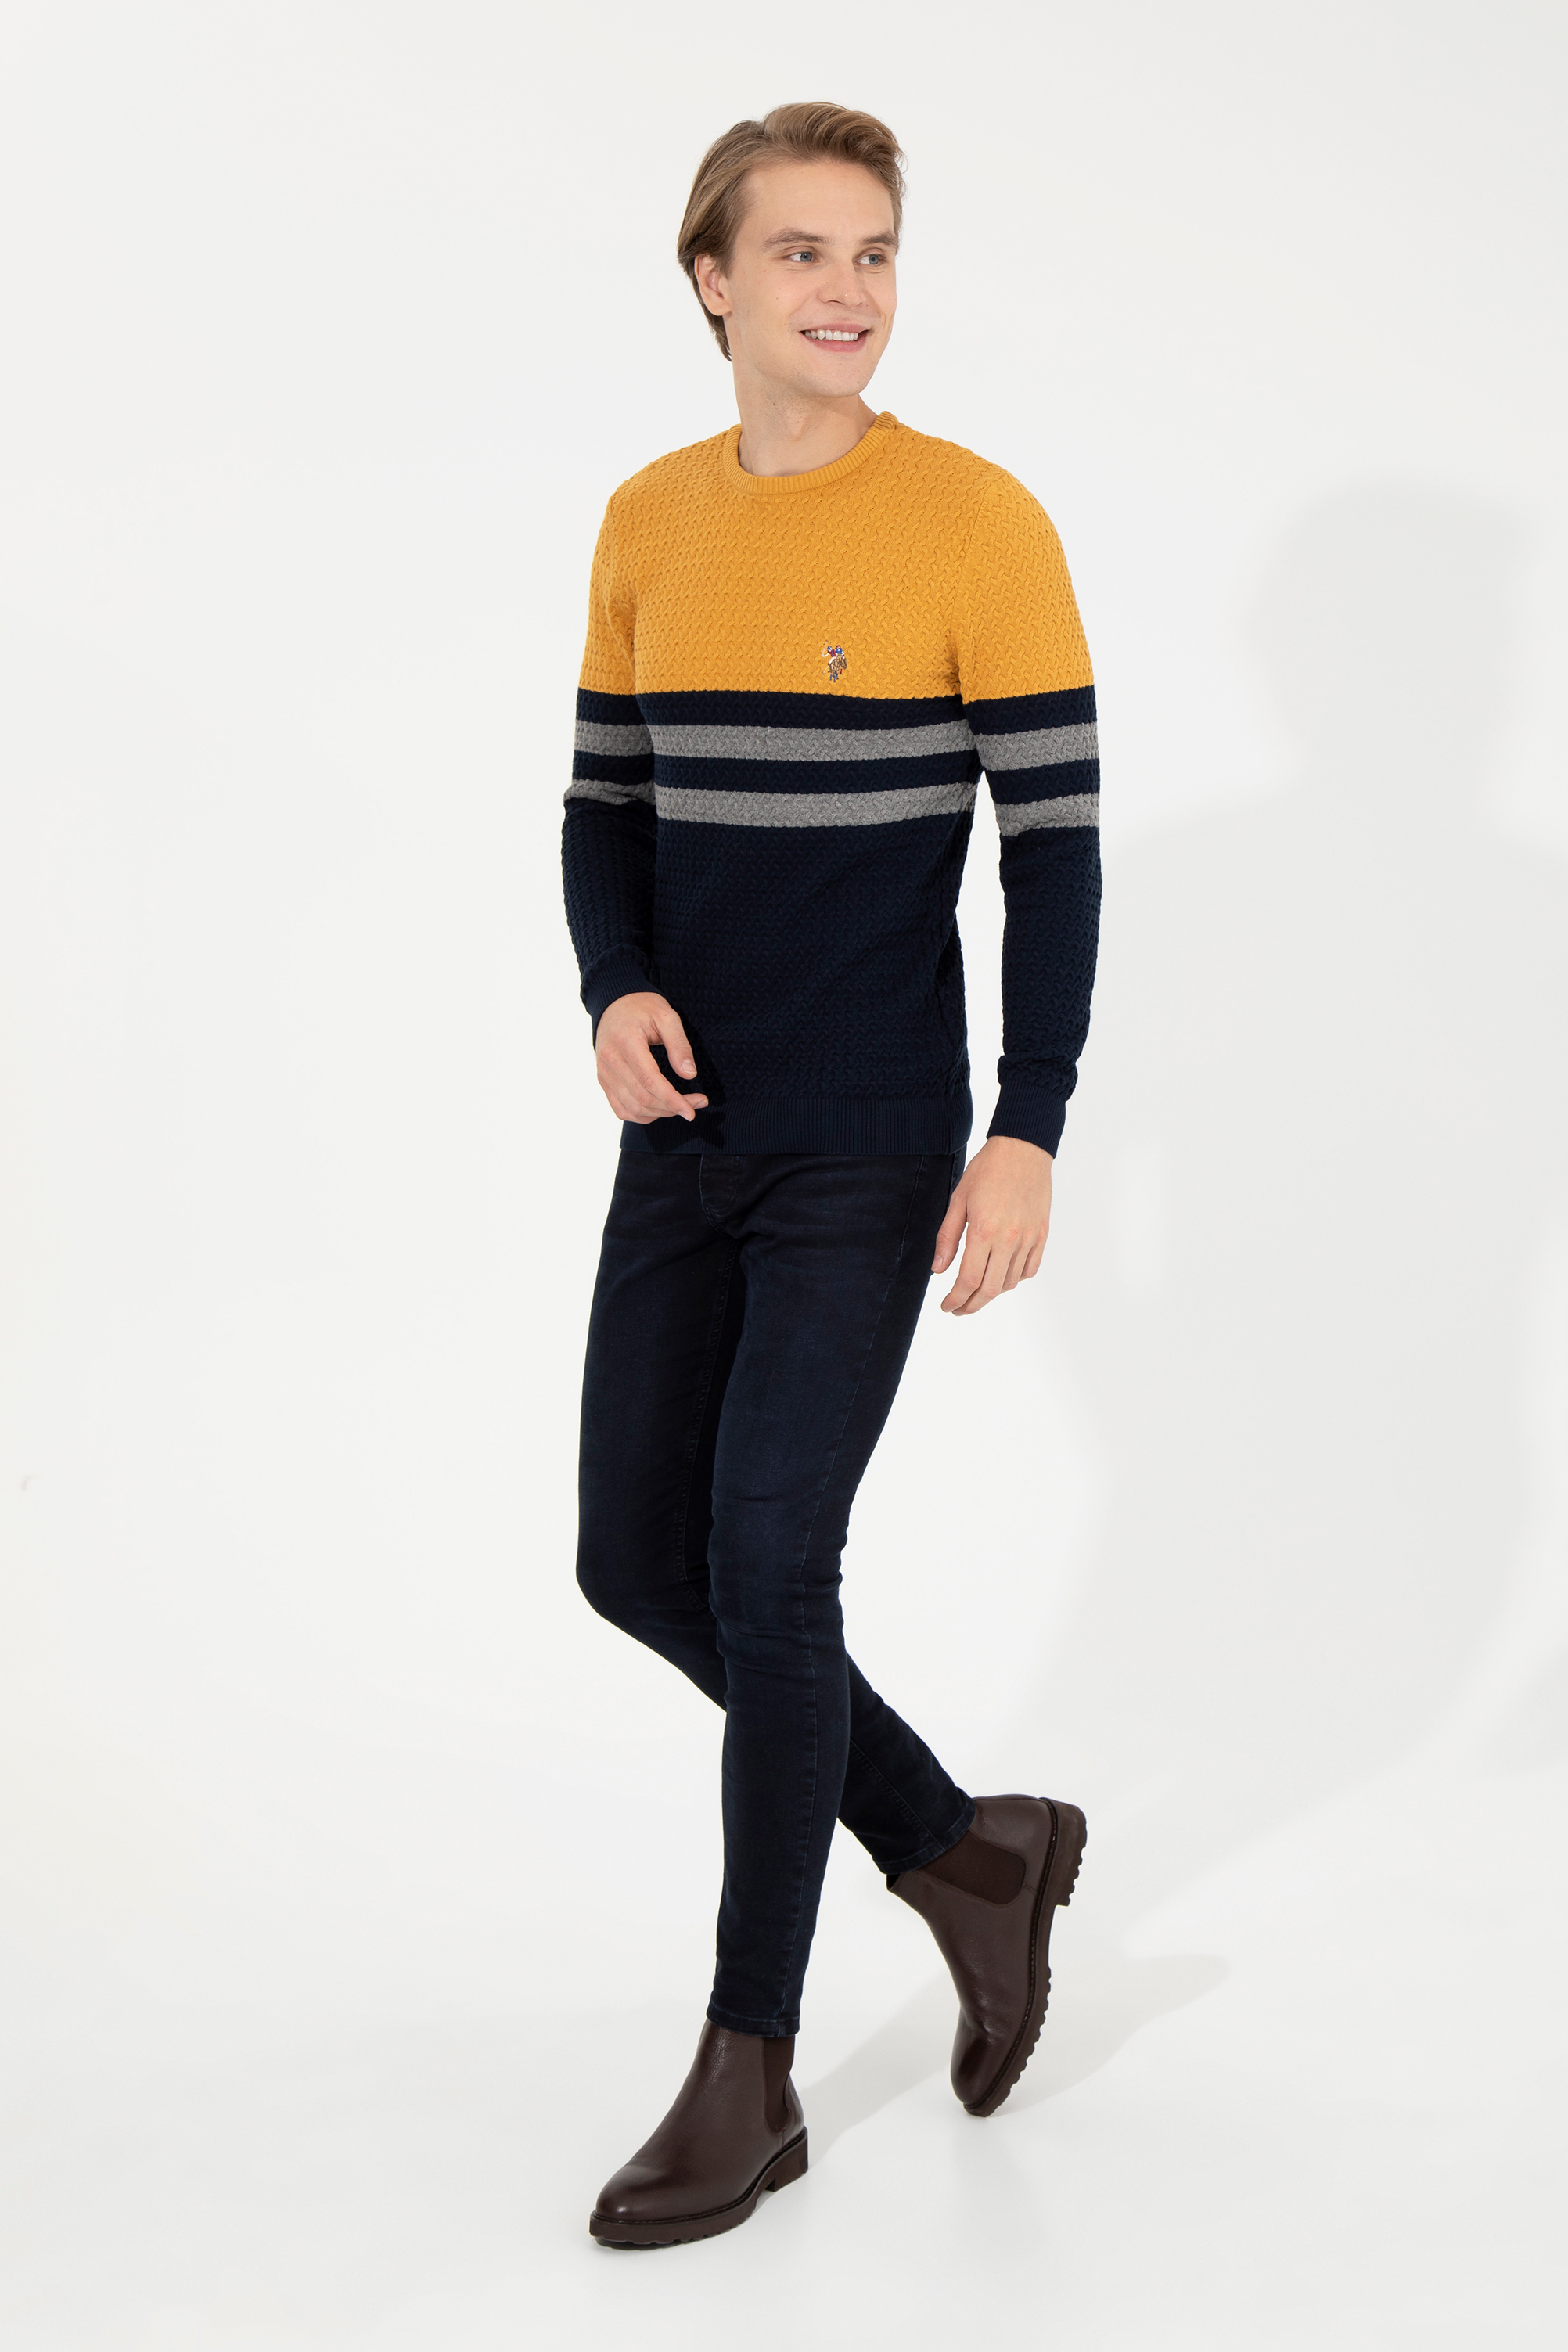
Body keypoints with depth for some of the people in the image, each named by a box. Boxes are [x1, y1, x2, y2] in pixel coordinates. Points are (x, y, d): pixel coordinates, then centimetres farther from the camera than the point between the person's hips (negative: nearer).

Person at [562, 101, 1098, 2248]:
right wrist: (616, 991, -6)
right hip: (685, 1143, 6)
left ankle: (749, 2081, 8)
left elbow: (1058, 843, -8)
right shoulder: (647, 526, 7)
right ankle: (968, 1852, 27)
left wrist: (1028, 1138, -13)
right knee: (640, 1561, 8)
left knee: (766, 1570, -7)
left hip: (870, 1151, -6)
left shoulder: (979, 526, -8)